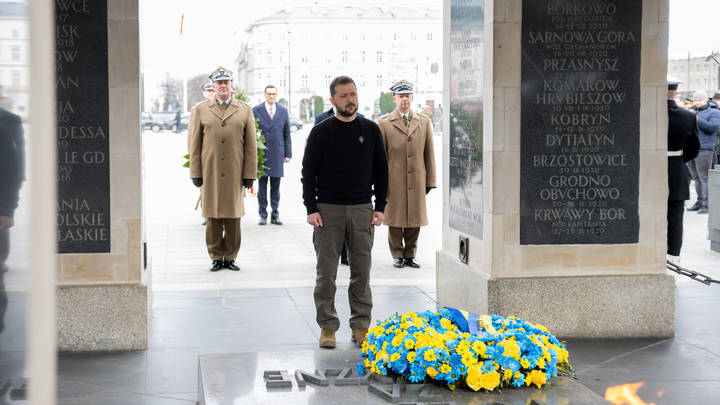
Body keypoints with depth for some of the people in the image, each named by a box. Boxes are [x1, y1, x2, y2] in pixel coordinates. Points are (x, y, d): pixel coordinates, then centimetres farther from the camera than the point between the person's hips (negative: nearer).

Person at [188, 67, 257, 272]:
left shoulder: (245, 110, 8)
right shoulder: (200, 110, 7)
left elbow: (251, 145, 6)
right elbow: (194, 144, 6)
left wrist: (250, 174, 1)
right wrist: (195, 173, 0)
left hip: (235, 174, 0)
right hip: (210, 173, 0)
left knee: (233, 216, 3)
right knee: (213, 217, 2)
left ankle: (230, 257, 13)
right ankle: (216, 257, 12)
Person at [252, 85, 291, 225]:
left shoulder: (283, 111, 9)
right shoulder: (256, 111, 3)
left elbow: (287, 134, 10)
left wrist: (288, 154, 5)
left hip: (277, 153, 2)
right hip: (261, 153, -2)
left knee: (275, 186, 4)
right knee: (262, 185, 1)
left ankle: (275, 215, 10)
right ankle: (263, 215, 7)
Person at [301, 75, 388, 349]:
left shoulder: (371, 131, 7)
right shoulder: (321, 132, 1)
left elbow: (381, 171, 10)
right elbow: (308, 172, 1)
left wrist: (380, 207, 2)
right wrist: (311, 209, -7)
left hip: (362, 210, 2)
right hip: (328, 210, -1)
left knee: (361, 272, 3)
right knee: (326, 272, 0)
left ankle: (361, 326, 12)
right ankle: (328, 326, 8)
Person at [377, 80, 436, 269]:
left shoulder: (424, 122, 10)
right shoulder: (384, 123, 3)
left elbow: (429, 154, 11)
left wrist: (430, 181, 7)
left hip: (417, 181, 2)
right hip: (394, 181, -2)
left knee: (415, 220, 5)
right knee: (395, 220, 2)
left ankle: (410, 255, 17)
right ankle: (397, 255, 14)